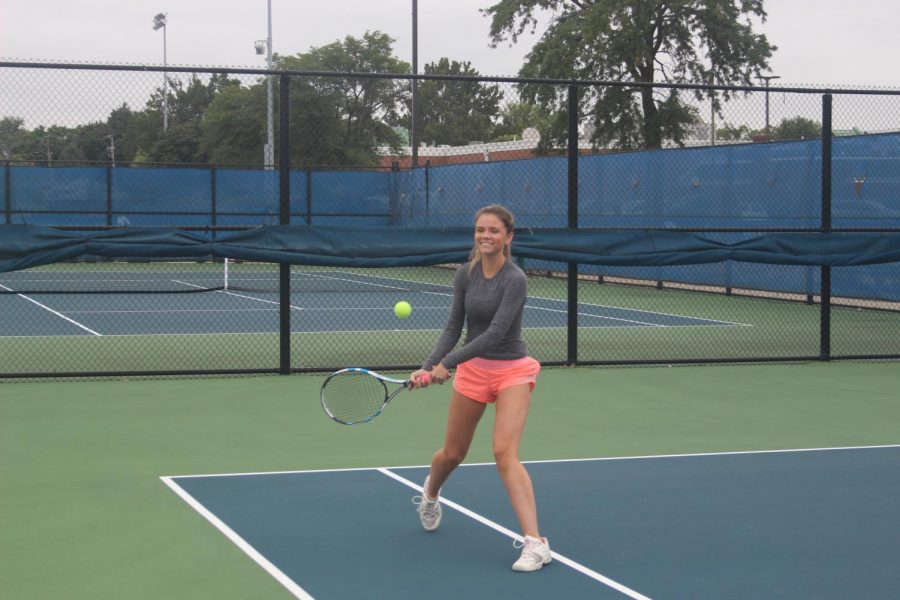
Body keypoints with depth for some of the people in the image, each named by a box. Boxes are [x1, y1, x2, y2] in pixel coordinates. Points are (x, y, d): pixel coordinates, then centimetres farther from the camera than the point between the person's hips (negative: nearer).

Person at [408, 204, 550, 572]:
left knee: (505, 453, -21)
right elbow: (453, 327, 2)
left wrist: (448, 363, -27)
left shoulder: (515, 279, -19)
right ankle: (430, 493, 51)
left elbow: (495, 333, -26)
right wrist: (429, 367, -12)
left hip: (511, 372, -5)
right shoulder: (465, 275, -2)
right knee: (452, 453, 16)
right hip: (472, 371, 5)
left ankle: (535, 543, -21)